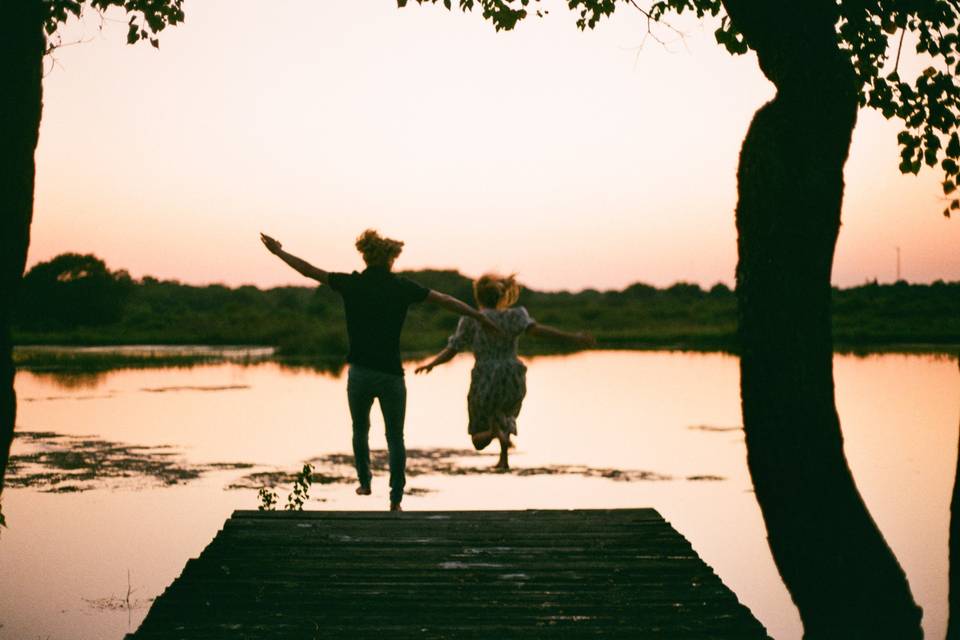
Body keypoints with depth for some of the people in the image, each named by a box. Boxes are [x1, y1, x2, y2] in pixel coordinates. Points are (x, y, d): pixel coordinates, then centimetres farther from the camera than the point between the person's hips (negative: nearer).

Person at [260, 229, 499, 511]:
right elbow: (446, 301, 2)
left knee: (360, 431, 24)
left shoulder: (351, 284, 0)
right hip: (391, 375, -1)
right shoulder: (402, 287, -2)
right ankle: (396, 499, 3)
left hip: (359, 373, 1)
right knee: (395, 438, 7)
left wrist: (278, 251, 22)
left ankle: (364, 483, 34)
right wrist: (479, 317, 11)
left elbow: (308, 270, 9)